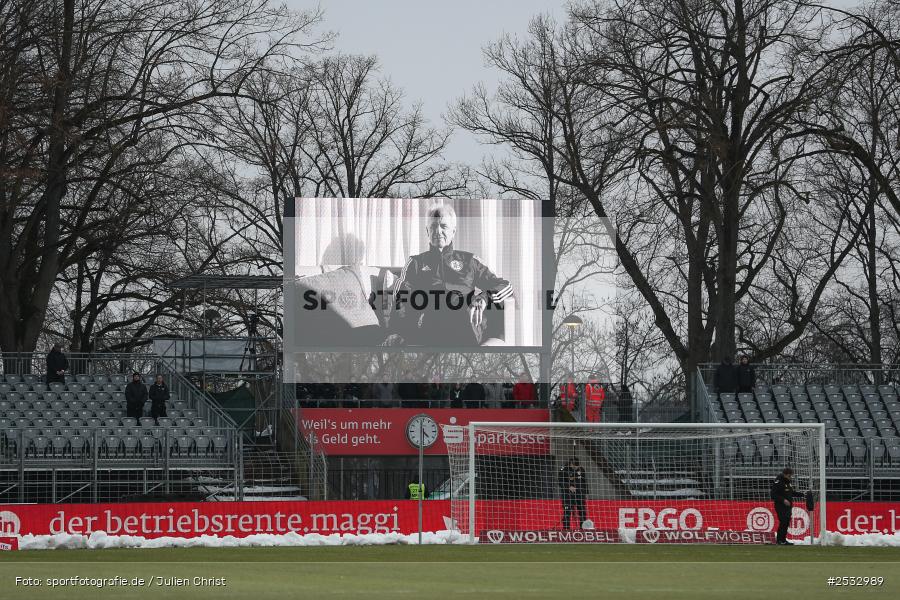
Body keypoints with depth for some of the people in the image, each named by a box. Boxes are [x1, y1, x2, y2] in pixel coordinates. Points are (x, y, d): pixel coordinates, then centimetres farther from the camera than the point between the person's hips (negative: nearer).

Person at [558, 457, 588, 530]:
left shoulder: (581, 469, 6)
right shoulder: (563, 470, -8)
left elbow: (584, 482, 15)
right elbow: (561, 483, -12)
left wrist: (586, 493, 13)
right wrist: (569, 487, -26)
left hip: (580, 494, 4)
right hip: (568, 494, -4)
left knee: (582, 512, 5)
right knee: (567, 512, -9)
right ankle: (566, 529, -5)